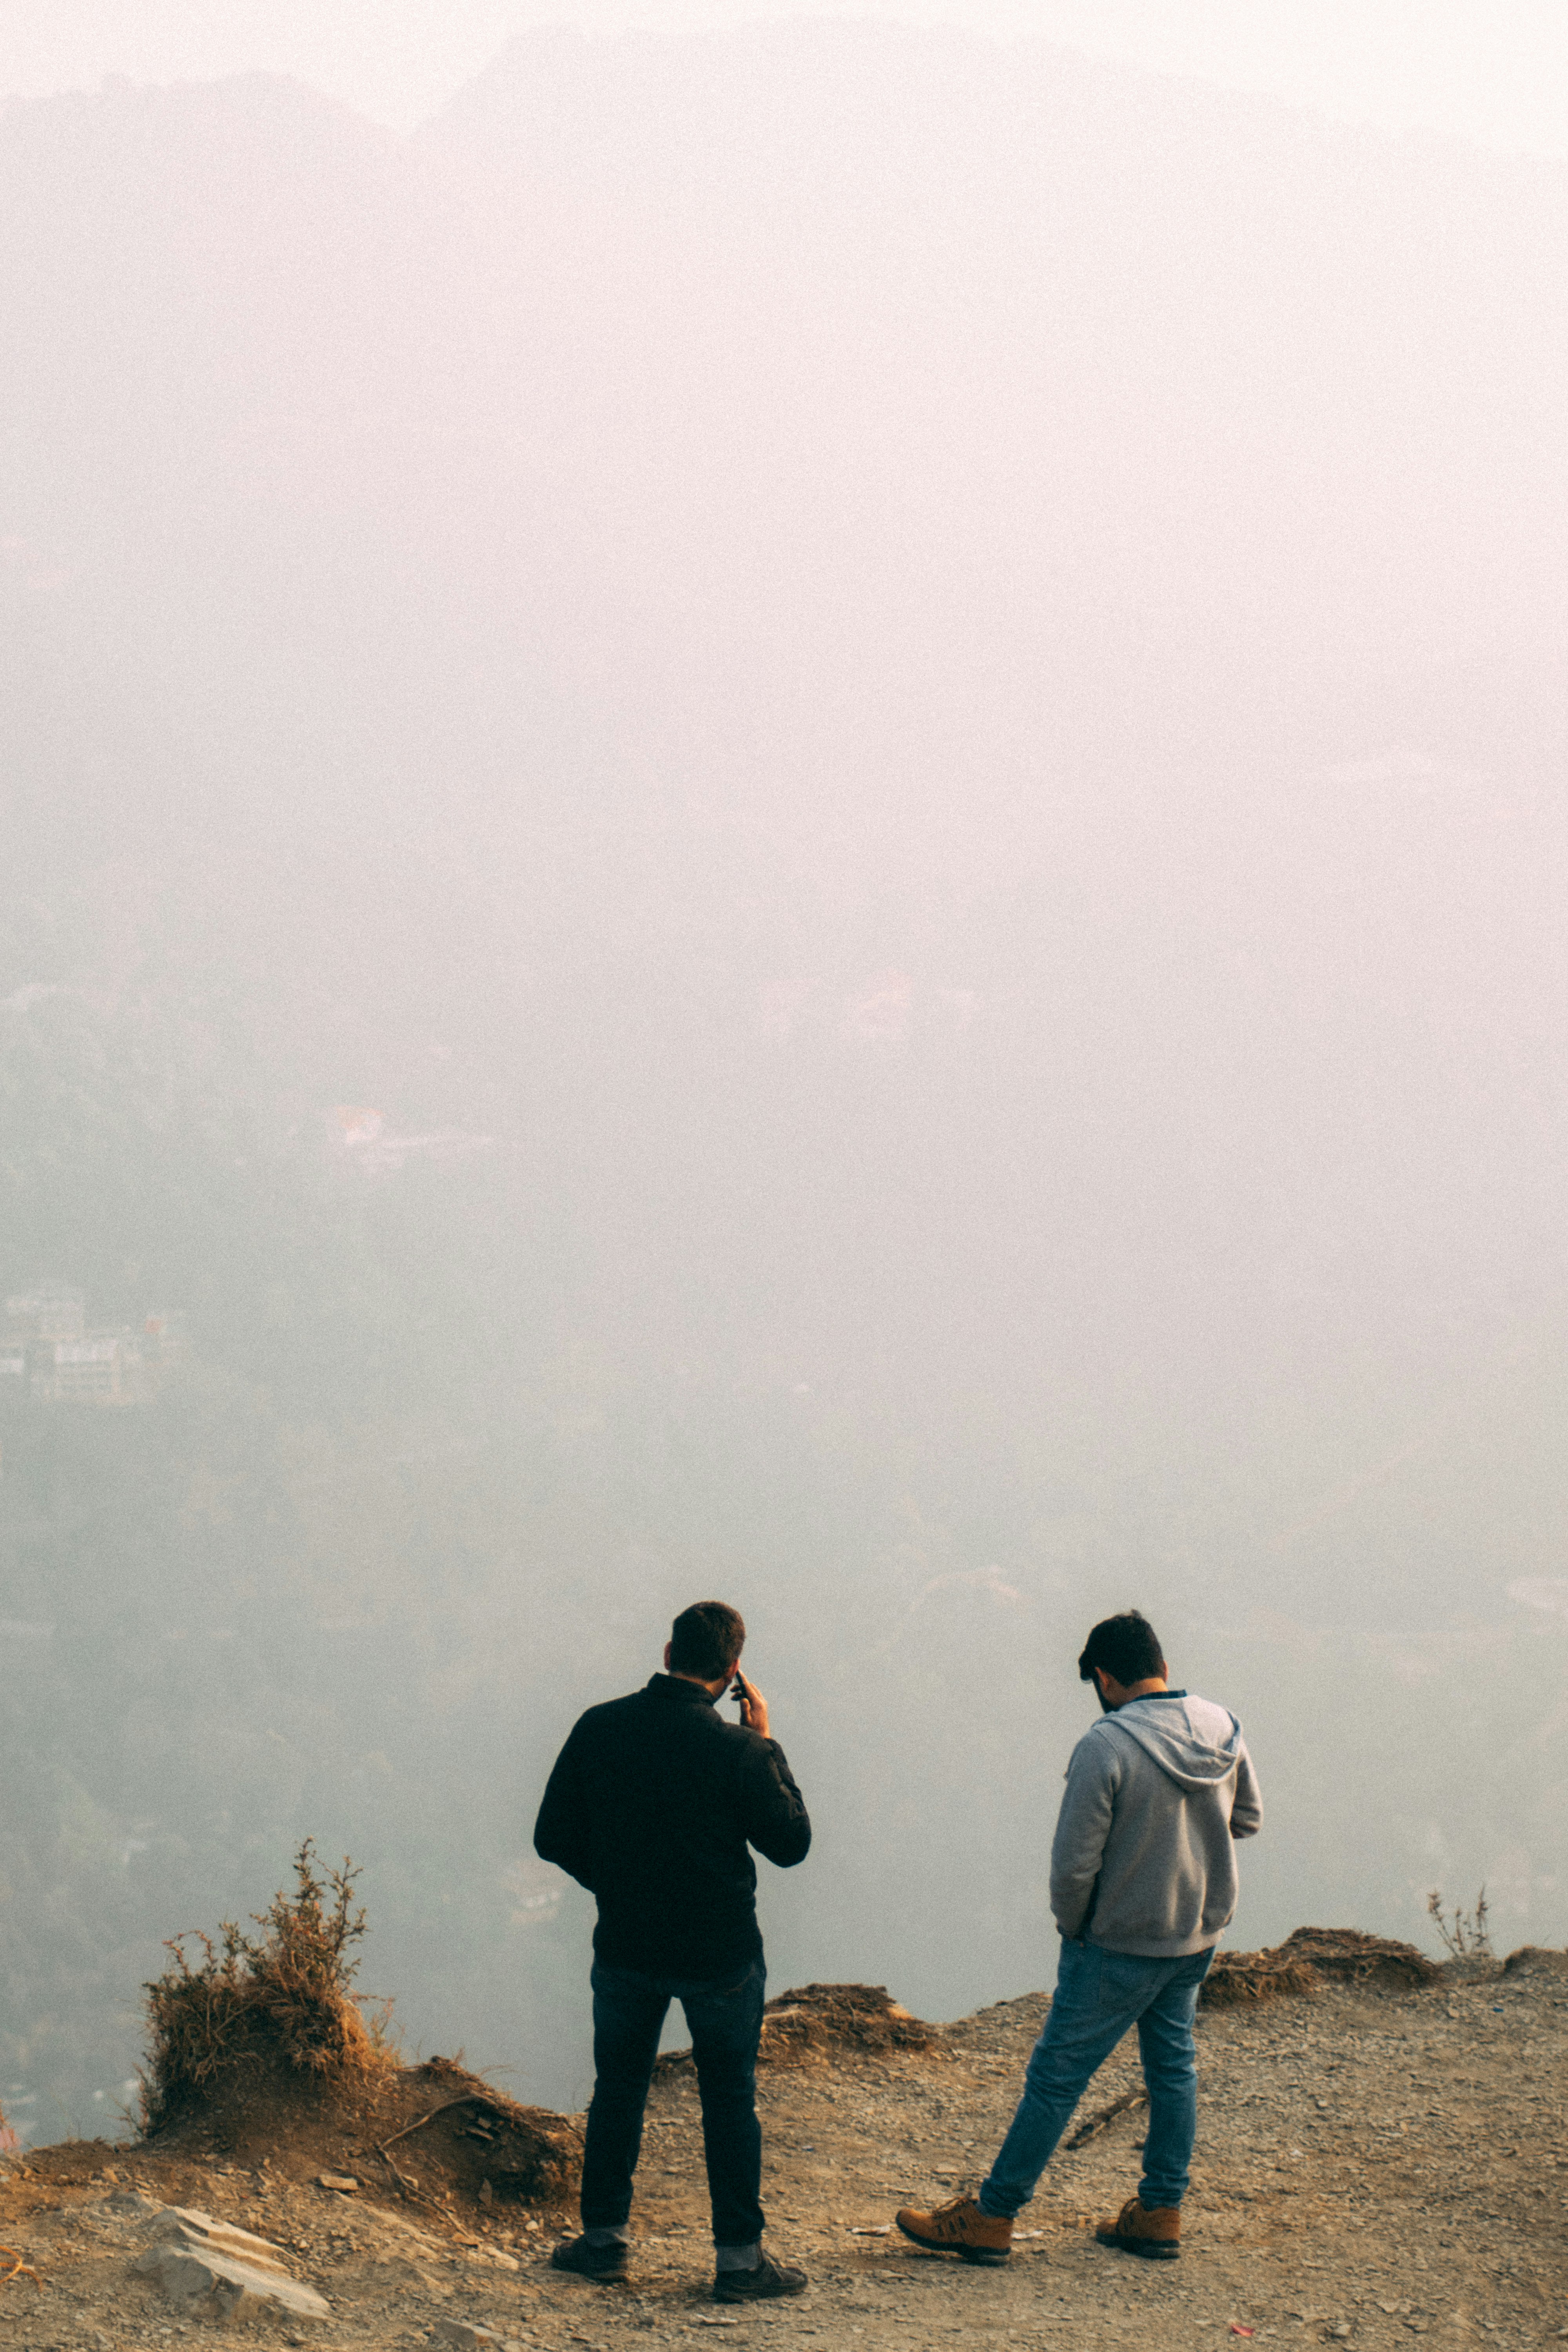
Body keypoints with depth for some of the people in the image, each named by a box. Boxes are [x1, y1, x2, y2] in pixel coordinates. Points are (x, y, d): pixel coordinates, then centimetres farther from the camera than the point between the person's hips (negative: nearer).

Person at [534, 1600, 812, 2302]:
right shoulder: (737, 1750, -18)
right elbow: (791, 1843, -6)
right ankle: (739, 2258, 11)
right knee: (730, 2099, 9)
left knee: (618, 2088, 18)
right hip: (721, 1955, -3)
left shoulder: (598, 1729, -7)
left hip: (626, 1947, 3)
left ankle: (604, 2238, 24)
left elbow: (554, 1838, 0)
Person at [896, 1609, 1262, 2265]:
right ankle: (1160, 2213, 24)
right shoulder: (1222, 1730, -2)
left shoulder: (1107, 1746, -23)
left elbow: (1074, 1865, -21)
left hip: (1123, 1944, -6)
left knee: (1056, 2075, 2)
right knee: (1173, 2066, 18)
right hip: (1201, 1935, 6)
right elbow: (1248, 1817, 14)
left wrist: (1072, 1927, -4)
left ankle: (992, 2217, 9)